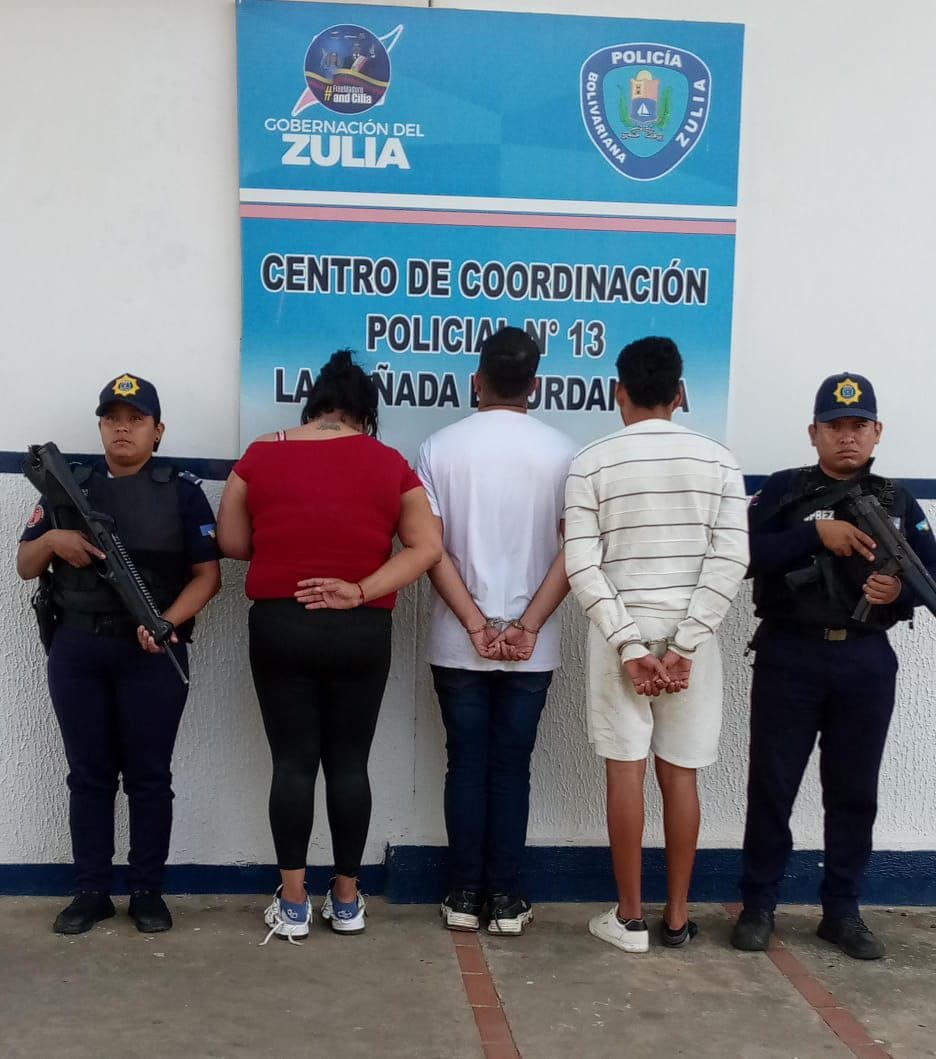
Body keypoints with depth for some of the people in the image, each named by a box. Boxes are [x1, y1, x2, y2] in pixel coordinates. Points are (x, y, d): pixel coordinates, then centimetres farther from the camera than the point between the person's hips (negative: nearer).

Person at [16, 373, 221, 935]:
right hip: (77, 652, 2)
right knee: (89, 774, 8)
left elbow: (207, 575, -2)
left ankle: (148, 891, 14)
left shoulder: (182, 492, 3)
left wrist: (168, 622, -18)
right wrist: (50, 539, -9)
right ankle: (91, 892, 17)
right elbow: (25, 567, 13)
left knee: (149, 776, 3)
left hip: (152, 654, -2)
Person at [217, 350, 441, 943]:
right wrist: (362, 591, -9)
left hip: (279, 627, 0)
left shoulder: (261, 456, 1)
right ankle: (347, 899, 18)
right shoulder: (389, 464, 1)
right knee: (349, 763, 9)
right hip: (362, 633, 0)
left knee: (293, 761, 6)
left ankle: (293, 903, 11)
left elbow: (232, 543, 5)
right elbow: (427, 547, -4)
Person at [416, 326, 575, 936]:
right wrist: (527, 627, -9)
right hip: (533, 648, 0)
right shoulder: (560, 452, -2)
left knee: (466, 765, 9)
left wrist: (476, 625, -8)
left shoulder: (441, 448, -2)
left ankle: (465, 896, 15)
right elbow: (574, 550, -8)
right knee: (512, 767, 8)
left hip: (457, 643, 0)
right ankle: (506, 899, 13)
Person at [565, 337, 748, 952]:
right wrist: (686, 645, -9)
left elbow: (582, 566, -10)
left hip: (622, 632, -1)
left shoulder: (592, 462, -3)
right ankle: (678, 916, 18)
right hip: (691, 633, 2)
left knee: (626, 772, 5)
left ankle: (630, 918, 14)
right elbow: (731, 558, -7)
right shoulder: (717, 459, 1)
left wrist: (629, 645, -10)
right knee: (680, 774, 10)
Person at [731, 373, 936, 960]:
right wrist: (817, 532, -21)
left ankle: (842, 910, 21)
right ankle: (759, 904, 16)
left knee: (854, 790, 8)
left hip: (866, 661, 3)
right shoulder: (783, 489, 2)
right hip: (790, 656, -2)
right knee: (772, 785, 3)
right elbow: (748, 555, -12)